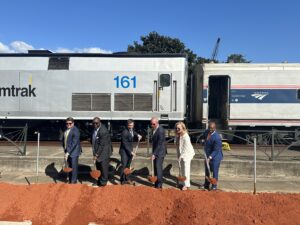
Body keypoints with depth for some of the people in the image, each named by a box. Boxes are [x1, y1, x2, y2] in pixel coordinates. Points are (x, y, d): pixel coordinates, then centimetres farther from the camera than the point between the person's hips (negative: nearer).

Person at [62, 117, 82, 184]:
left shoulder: (75, 131, -17)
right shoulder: (66, 130, 7)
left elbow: (74, 143, -21)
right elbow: (64, 139, 15)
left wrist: (68, 152, -22)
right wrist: (65, 150, 5)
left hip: (73, 152, -7)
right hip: (67, 151, 7)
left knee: (74, 167, 0)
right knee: (69, 167, 16)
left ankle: (73, 182, 11)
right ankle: (70, 180, 28)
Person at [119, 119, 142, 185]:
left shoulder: (132, 130, 1)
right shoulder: (124, 132, -22)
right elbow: (125, 144, -21)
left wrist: (138, 135, 2)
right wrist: (131, 152, -22)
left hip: (130, 150, 7)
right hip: (124, 151, -7)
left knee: (128, 166, 13)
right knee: (124, 166, -3)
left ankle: (127, 178, 22)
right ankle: (123, 180, 7)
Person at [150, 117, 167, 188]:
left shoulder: (160, 131, -22)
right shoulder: (154, 129, 6)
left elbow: (159, 144, -23)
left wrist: (154, 154, -23)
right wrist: (153, 153, 17)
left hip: (160, 152, -9)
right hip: (155, 151, 9)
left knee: (158, 167, -8)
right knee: (155, 167, 12)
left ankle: (159, 185, 0)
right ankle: (156, 183, 20)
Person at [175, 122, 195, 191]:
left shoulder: (186, 136, -22)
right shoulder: (178, 136, 0)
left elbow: (186, 149, -21)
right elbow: (178, 146, 7)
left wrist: (181, 156, -18)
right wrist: (179, 155, 3)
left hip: (187, 154, -7)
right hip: (181, 155, 7)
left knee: (186, 170, -3)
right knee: (182, 170, 12)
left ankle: (186, 184, 7)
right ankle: (185, 184, 24)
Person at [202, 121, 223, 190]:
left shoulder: (217, 137, -26)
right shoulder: (206, 132, -3)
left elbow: (216, 150, -25)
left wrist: (210, 157, -30)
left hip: (215, 157, -8)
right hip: (207, 156, 8)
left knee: (214, 172, 3)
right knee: (207, 171, 19)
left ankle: (214, 186, 19)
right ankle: (206, 185, 35)